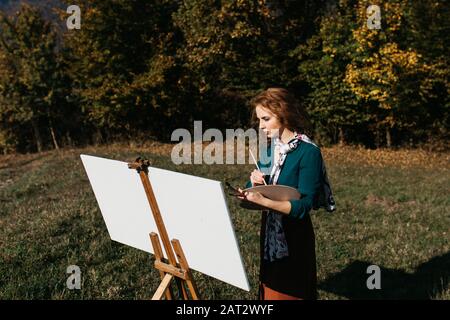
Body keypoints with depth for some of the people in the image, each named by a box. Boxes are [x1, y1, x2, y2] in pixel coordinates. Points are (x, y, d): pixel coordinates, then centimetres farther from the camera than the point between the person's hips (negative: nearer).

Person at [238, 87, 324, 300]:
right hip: (269, 233, 7)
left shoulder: (308, 152, -17)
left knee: (290, 293, 6)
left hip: (294, 237, -6)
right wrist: (255, 183, -12)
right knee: (269, 290, 16)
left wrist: (264, 201, -31)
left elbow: (304, 205, -21)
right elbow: (256, 194, 10)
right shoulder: (268, 149, 4)